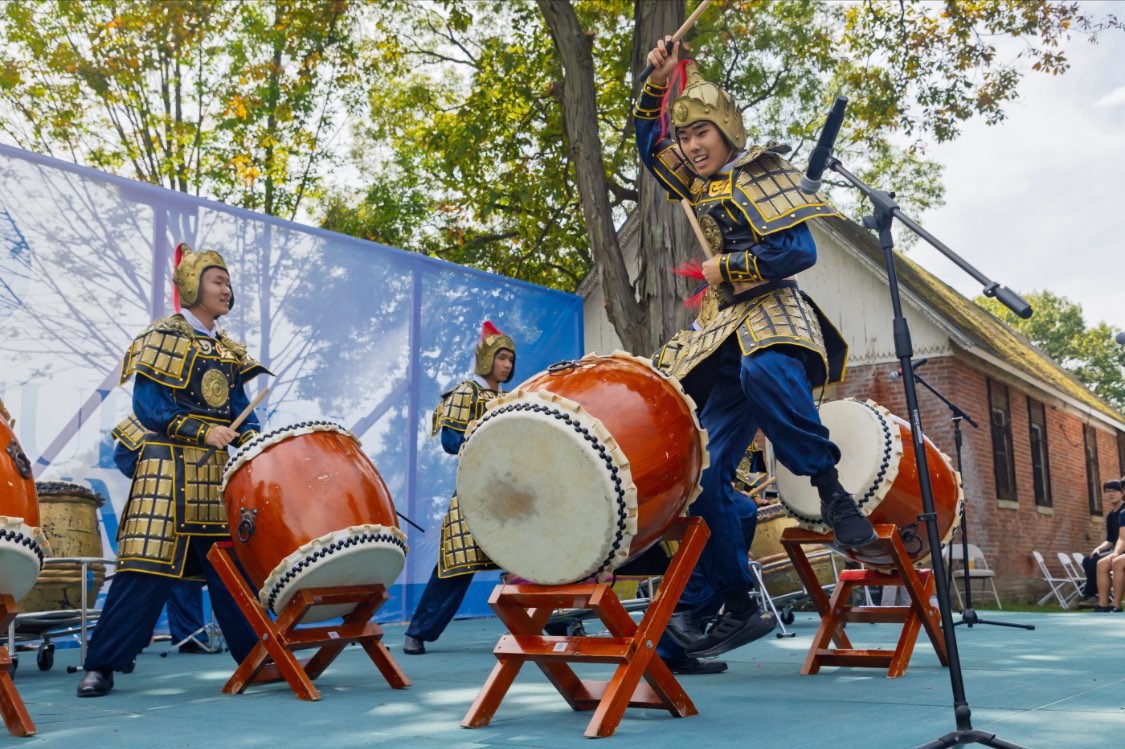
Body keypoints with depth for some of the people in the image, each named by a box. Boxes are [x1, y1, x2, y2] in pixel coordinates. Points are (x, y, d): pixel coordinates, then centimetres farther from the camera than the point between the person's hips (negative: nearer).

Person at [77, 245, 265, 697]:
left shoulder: (231, 350, 17)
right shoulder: (162, 337, -2)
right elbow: (148, 409, -9)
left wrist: (249, 438, -6)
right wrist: (203, 432, -18)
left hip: (220, 472, 6)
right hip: (169, 469, -5)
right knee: (148, 566, -8)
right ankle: (102, 664, 2)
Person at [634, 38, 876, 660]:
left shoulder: (763, 174, 0)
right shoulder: (698, 185, 21)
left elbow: (799, 250, -12)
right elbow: (648, 145, 33)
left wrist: (725, 267, -7)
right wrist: (658, 82, 19)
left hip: (777, 313, -7)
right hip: (728, 330, 7)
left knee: (764, 371, -45)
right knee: (705, 471, -2)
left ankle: (829, 487, -29)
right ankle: (737, 607, 7)